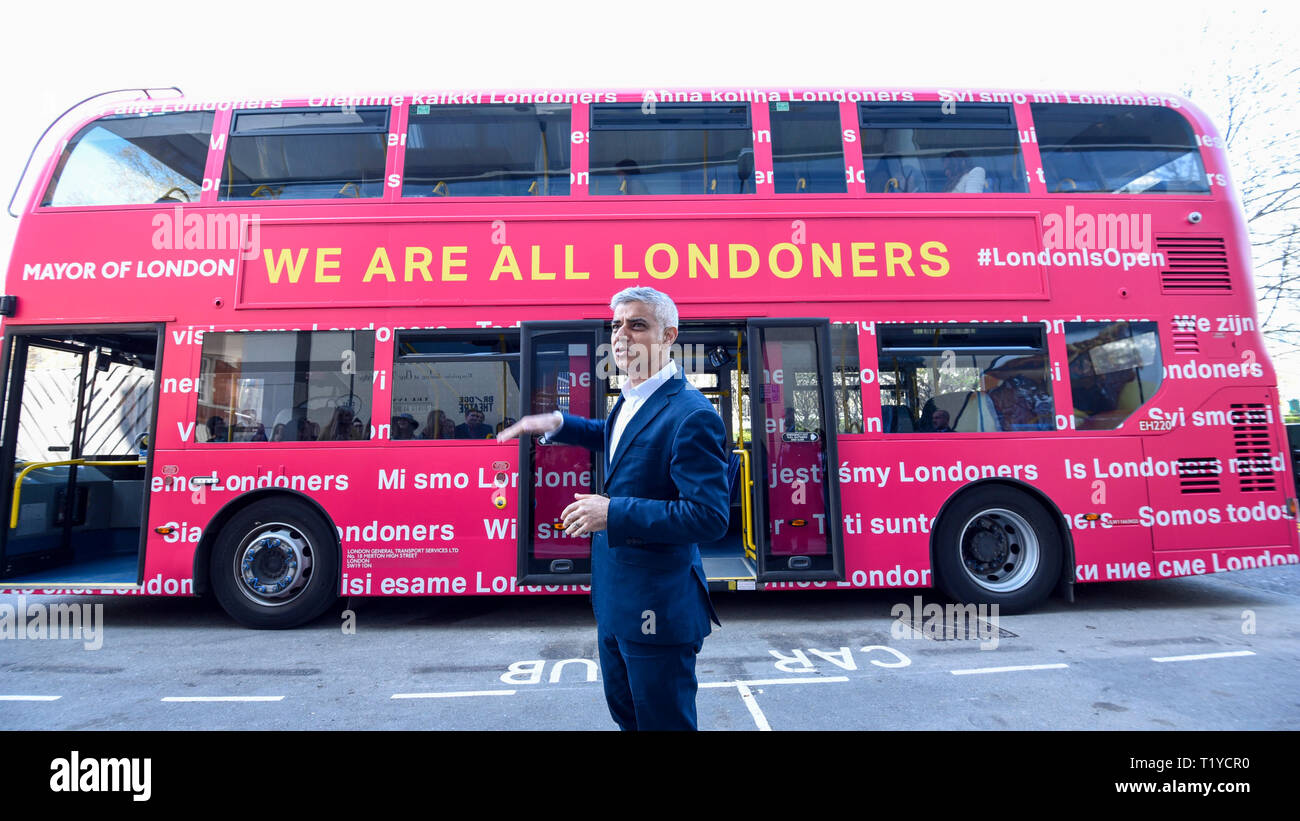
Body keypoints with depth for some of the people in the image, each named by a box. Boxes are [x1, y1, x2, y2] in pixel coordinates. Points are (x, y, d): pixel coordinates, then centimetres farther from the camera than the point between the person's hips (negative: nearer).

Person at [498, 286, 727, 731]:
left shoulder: (691, 415, -23)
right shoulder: (630, 402, 6)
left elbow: (710, 516, -28)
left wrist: (614, 512, -28)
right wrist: (556, 422, 16)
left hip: (657, 608, -9)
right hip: (614, 600, 9)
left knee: (663, 720, 11)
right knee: (625, 713, 27)